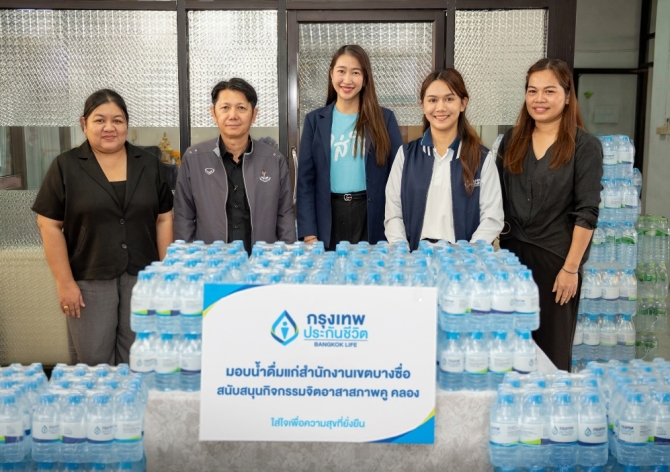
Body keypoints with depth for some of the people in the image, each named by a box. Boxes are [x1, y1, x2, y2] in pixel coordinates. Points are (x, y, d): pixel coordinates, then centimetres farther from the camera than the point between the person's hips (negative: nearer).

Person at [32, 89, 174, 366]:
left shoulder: (149, 164, 5)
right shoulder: (65, 167, -3)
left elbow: (163, 219, 6)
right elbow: (50, 226, -4)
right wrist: (64, 282, -9)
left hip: (142, 277, 2)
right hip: (89, 280, -2)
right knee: (92, 361, 7)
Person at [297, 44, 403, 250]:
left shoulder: (384, 118, 3)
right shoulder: (315, 120, 5)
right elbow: (305, 179, 3)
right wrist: (308, 233, -5)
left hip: (372, 217, 0)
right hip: (329, 217, 1)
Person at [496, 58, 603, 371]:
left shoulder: (585, 147, -6)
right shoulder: (512, 140, 6)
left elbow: (586, 213, -10)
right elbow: (498, 200, 10)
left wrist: (571, 267, -14)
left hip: (555, 258, -3)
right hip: (512, 252, 4)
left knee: (551, 348, 7)